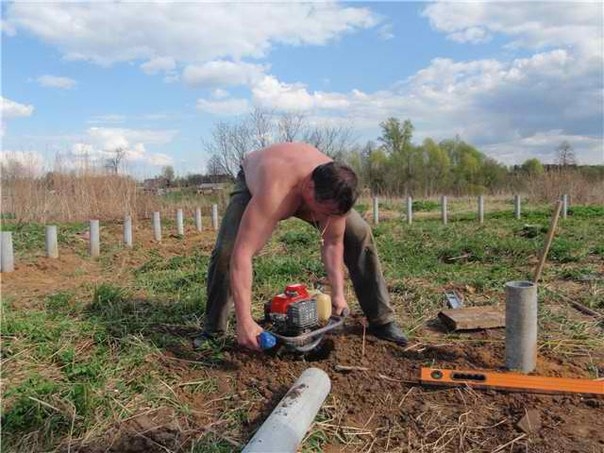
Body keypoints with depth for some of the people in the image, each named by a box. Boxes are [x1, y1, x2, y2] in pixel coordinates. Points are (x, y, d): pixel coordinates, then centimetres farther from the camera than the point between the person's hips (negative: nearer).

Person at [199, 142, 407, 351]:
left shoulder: (334, 187, -33)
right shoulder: (272, 193, -49)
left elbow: (333, 243, -18)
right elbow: (242, 253, -51)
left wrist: (338, 293, -25)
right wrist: (245, 321, -53)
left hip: (302, 185, 3)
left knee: (360, 235, -12)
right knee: (226, 250, -27)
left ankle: (381, 320, 1)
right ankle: (213, 330, -4)